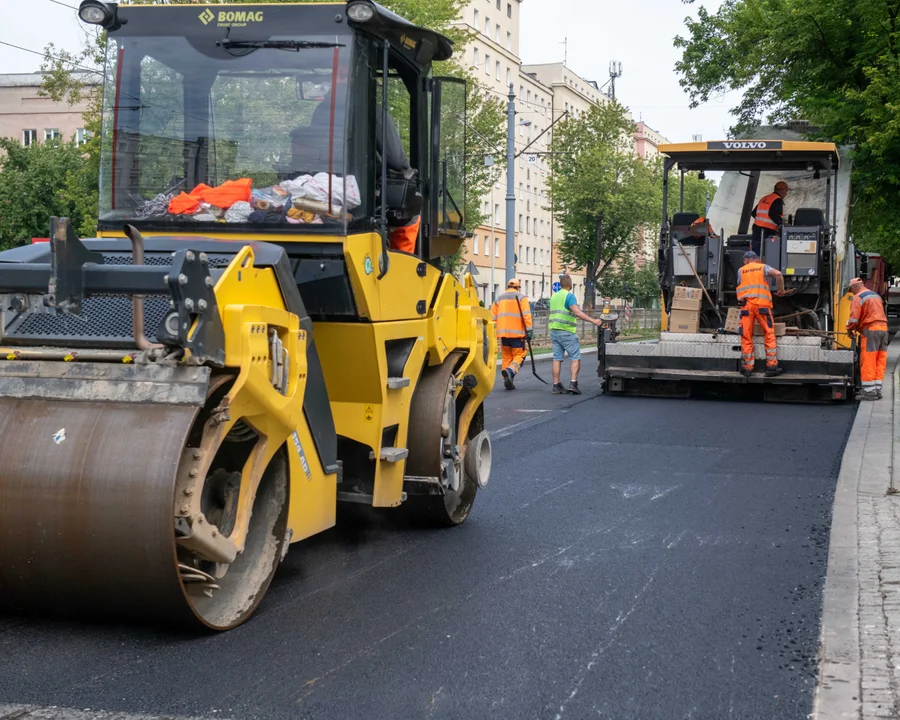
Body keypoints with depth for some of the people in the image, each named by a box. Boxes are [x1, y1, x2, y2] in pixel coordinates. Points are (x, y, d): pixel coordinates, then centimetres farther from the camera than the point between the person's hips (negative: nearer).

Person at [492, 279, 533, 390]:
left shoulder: (499, 299, 14)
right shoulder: (521, 297, 1)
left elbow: (493, 318, 12)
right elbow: (526, 315, -10)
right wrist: (529, 330, -10)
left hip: (503, 333, 4)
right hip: (517, 333, -4)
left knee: (507, 357, 12)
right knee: (519, 355, 1)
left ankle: (508, 381, 9)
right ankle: (510, 371, -26)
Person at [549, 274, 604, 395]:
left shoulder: (553, 296, 14)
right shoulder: (569, 296, -11)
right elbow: (577, 312, -23)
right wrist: (593, 321, -25)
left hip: (553, 330, 7)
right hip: (566, 331, -7)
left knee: (557, 358, 7)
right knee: (575, 357, -1)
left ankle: (556, 385, 4)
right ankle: (573, 384, -12)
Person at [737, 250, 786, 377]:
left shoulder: (741, 271, 16)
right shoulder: (763, 267, 11)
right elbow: (778, 274, -4)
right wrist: (781, 289, 9)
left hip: (746, 305, 1)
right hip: (762, 304, -1)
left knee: (746, 337, 5)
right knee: (769, 335, 5)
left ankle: (747, 368, 6)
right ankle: (771, 366, 0)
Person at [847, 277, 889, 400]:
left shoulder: (858, 298, -6)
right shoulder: (876, 296, 21)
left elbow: (854, 317, -13)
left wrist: (849, 329, 6)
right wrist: (859, 327, 23)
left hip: (870, 330, -8)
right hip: (883, 327, 8)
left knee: (868, 363, -4)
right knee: (880, 363, 9)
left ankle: (869, 392, -5)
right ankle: (877, 390, 12)